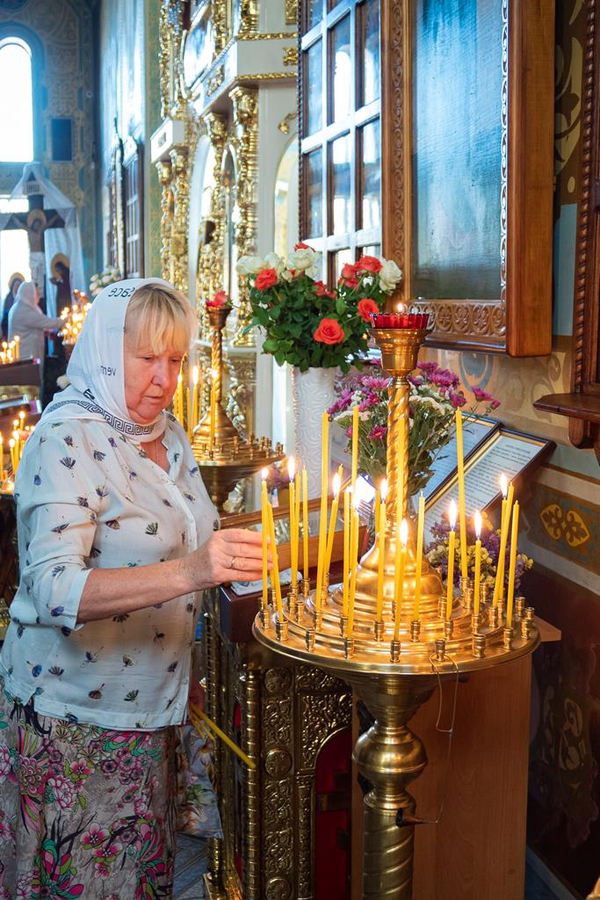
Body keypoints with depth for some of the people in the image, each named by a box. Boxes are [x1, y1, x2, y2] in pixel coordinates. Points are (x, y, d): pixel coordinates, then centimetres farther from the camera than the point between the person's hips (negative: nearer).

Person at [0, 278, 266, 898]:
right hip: (73, 723, -7)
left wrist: (230, 553, 6)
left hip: (151, 710, 7)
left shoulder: (167, 433, 6)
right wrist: (187, 574, -42)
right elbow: (52, 591, -31)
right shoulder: (66, 443, -18)